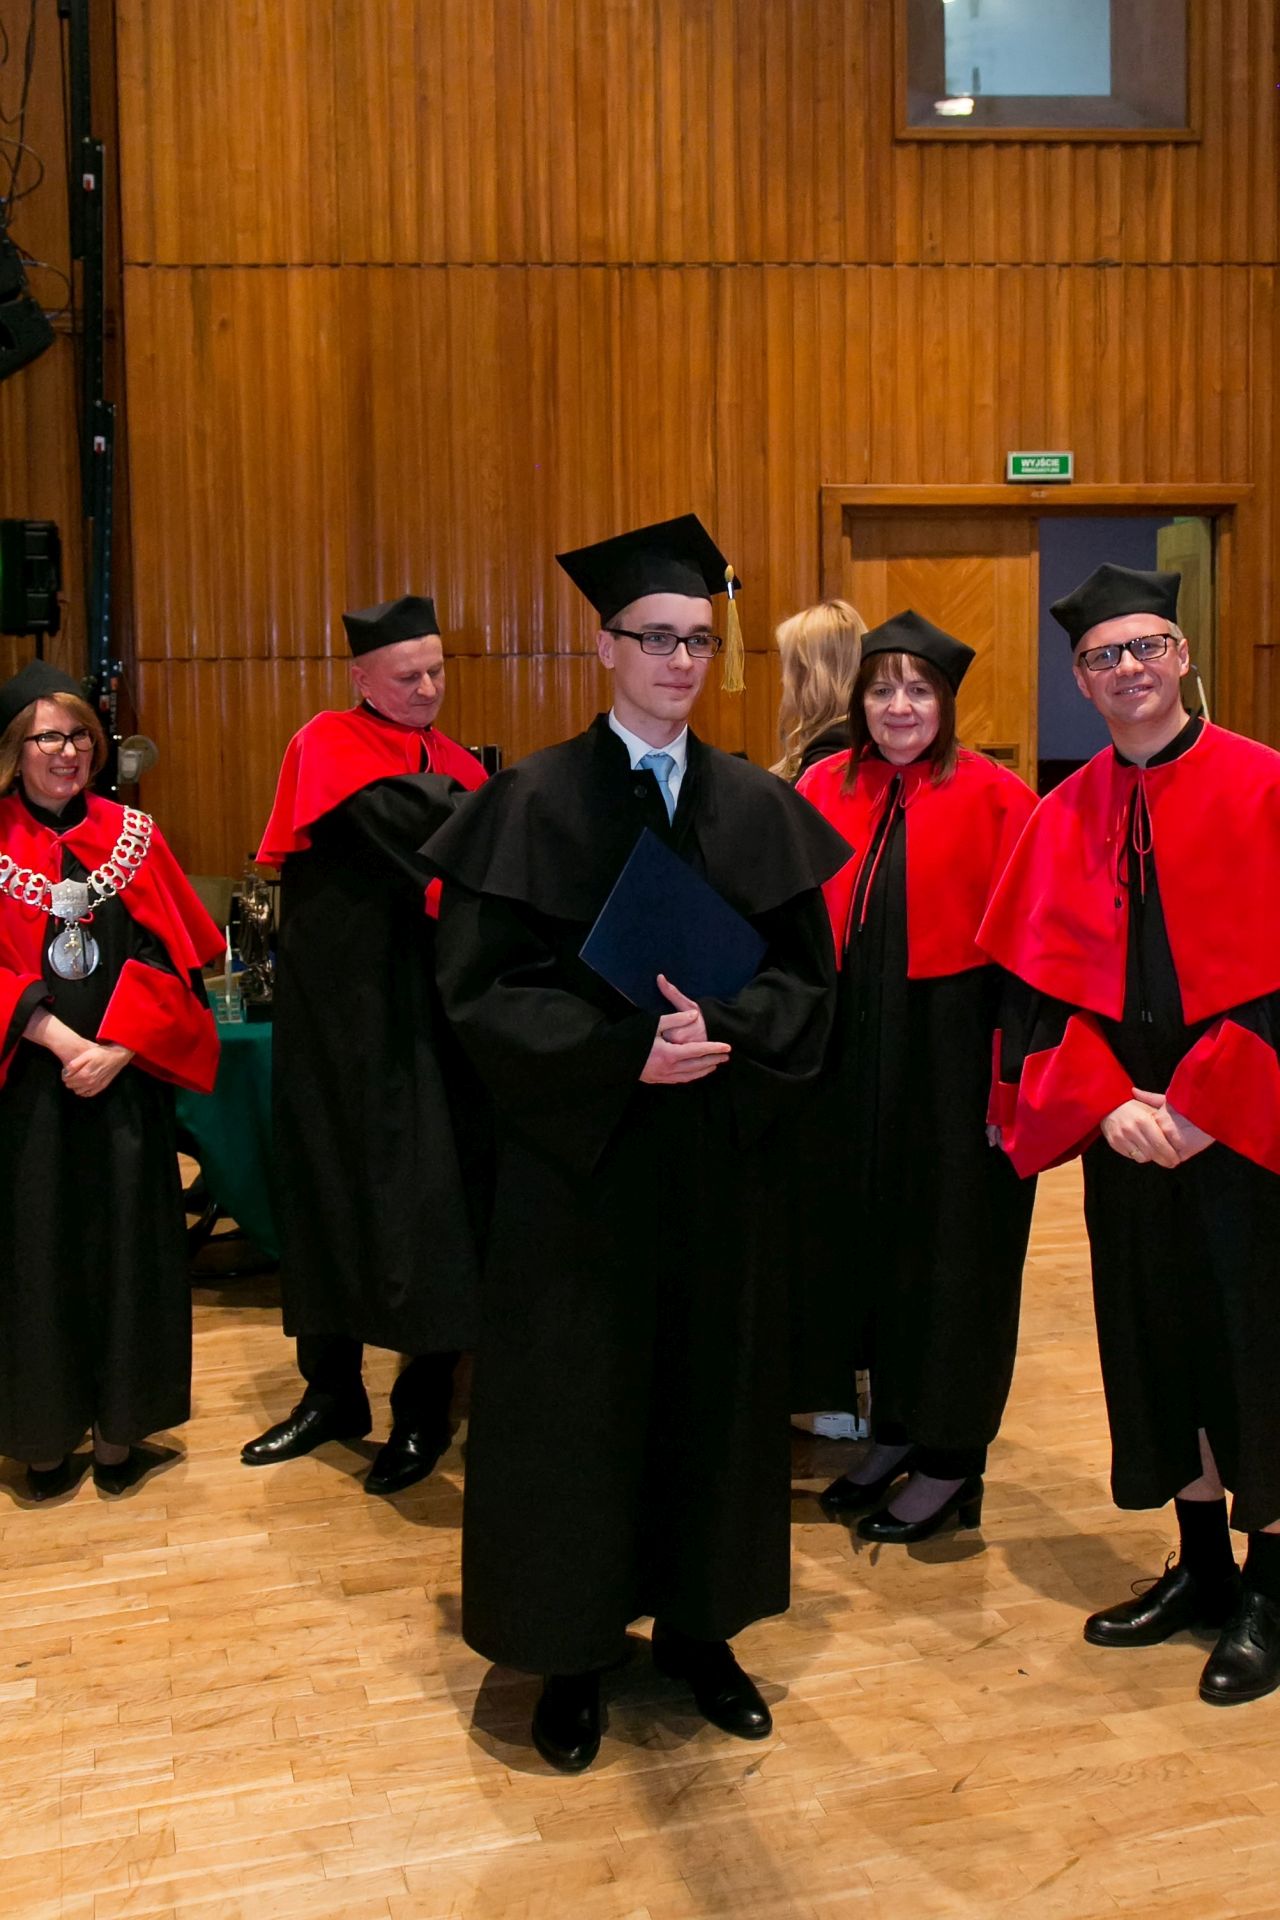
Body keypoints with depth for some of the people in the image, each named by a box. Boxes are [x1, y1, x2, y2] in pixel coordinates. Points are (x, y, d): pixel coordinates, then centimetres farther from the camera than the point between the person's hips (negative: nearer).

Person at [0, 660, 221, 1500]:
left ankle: (118, 1433, 18)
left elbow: (171, 958, 0)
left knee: (127, 1248, 5)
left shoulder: (133, 835, 5)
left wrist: (117, 1048, -13)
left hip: (125, 1079, 1)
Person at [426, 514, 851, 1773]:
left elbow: (806, 981, 3)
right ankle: (572, 1652, 24)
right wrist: (625, 1051, -21)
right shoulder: (534, 802, -6)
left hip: (722, 1155, 3)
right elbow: (483, 986, -10)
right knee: (574, 1398, 6)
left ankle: (697, 1626, 31)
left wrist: (721, 1032, -17)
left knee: (714, 1383, 12)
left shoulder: (759, 807, 4)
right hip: (577, 1154, -3)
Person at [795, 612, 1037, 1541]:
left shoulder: (992, 798, -9)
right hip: (857, 1054, 5)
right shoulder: (829, 788, 4)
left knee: (951, 1246, 5)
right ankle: (896, 1428, 32)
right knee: (868, 1232, 14)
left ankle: (952, 1457, 20)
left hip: (954, 1053, -5)